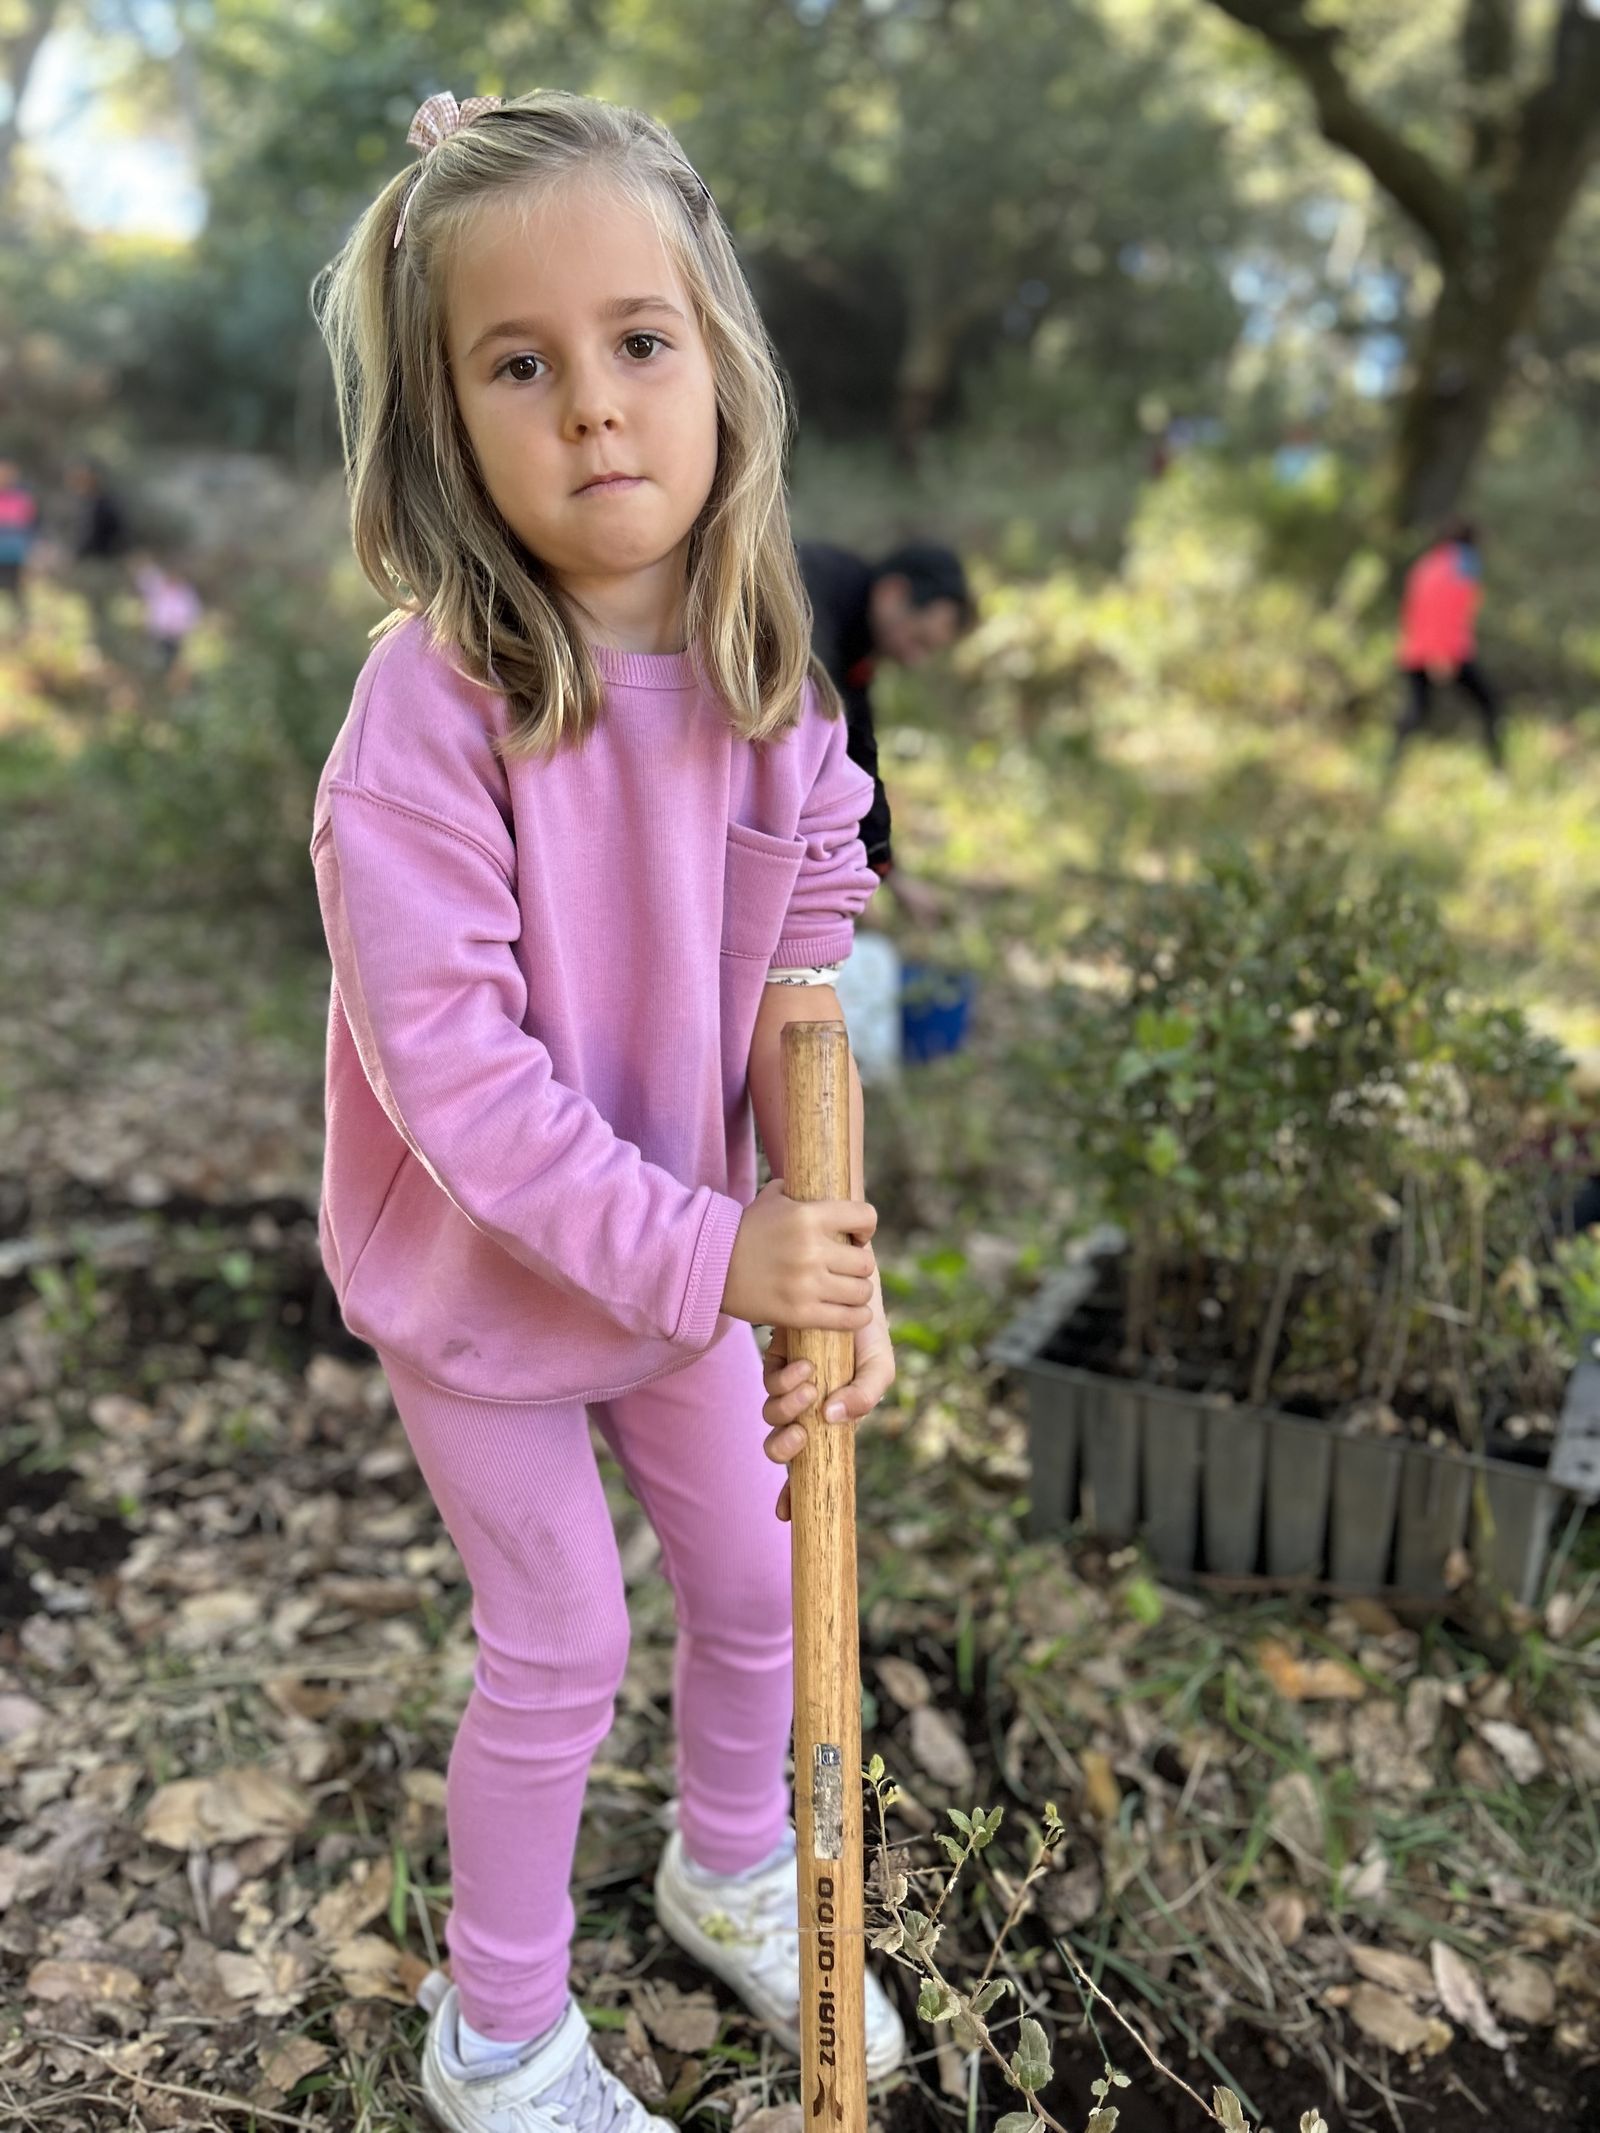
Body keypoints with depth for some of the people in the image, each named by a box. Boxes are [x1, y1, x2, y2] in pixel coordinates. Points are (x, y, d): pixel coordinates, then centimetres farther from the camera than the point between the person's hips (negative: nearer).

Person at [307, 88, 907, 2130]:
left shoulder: (765, 672, -10)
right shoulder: (430, 712, -27)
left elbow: (803, 992, -7)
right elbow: (450, 1068, -28)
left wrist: (832, 1263, -17)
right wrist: (702, 1254, -28)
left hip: (700, 1250, 5)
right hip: (481, 1277, -5)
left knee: (756, 1583, 20)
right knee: (559, 1651, 10)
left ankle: (732, 1869, 53)